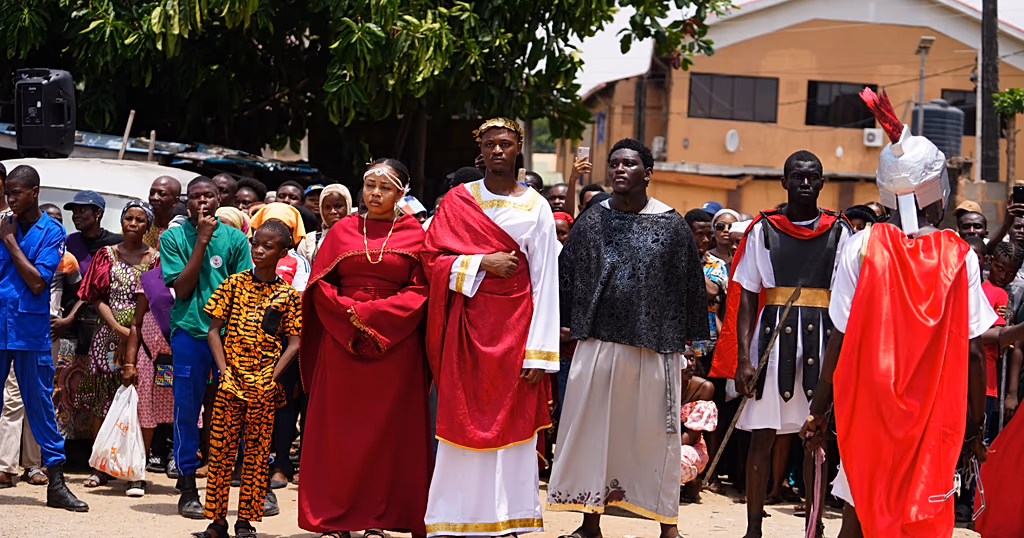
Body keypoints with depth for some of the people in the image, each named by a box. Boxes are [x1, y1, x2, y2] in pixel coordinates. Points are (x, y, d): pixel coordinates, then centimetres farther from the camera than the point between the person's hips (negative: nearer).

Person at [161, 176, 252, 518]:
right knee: (187, 410, 2)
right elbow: (181, 288, -5)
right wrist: (202, 240, -7)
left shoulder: (234, 239, 8)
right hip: (189, 332, 0)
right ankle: (188, 489, 11)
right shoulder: (173, 238, 5)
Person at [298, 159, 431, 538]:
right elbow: (321, 286, 6)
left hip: (395, 346, -2)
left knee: (388, 429, 0)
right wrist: (350, 314, -11)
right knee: (339, 428, 1)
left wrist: (370, 314, -13)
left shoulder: (414, 234, 4)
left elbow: (419, 292, -4)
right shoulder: (342, 230, 10)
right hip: (341, 343, 2)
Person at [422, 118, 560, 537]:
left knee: (511, 421, -1)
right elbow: (432, 258, 1)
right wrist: (482, 262, -13)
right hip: (467, 325, 0)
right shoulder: (458, 200, 7)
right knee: (462, 419, -1)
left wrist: (539, 352, -8)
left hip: (515, 325, 0)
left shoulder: (536, 208, 4)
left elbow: (545, 282, -1)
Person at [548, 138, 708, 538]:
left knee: (654, 431, 2)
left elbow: (689, 285, 5)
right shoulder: (592, 222, 7)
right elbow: (566, 277, 12)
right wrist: (568, 326, 7)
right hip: (598, 341, 2)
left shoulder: (672, 225, 1)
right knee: (592, 428, 5)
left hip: (654, 347, -2)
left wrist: (685, 339, 4)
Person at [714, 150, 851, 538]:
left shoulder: (838, 231, 6)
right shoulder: (764, 229, 4)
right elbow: (746, 299, 2)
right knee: (762, 436, 0)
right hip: (773, 335, -1)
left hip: (823, 342, 1)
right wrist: (743, 357, -7)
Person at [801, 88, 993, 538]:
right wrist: (976, 427, 5)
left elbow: (840, 341, -6)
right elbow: (974, 352, -4)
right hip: (936, 413, 0)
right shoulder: (960, 257, -5)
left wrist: (818, 411, 3)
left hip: (868, 406, 0)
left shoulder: (861, 248, -5)